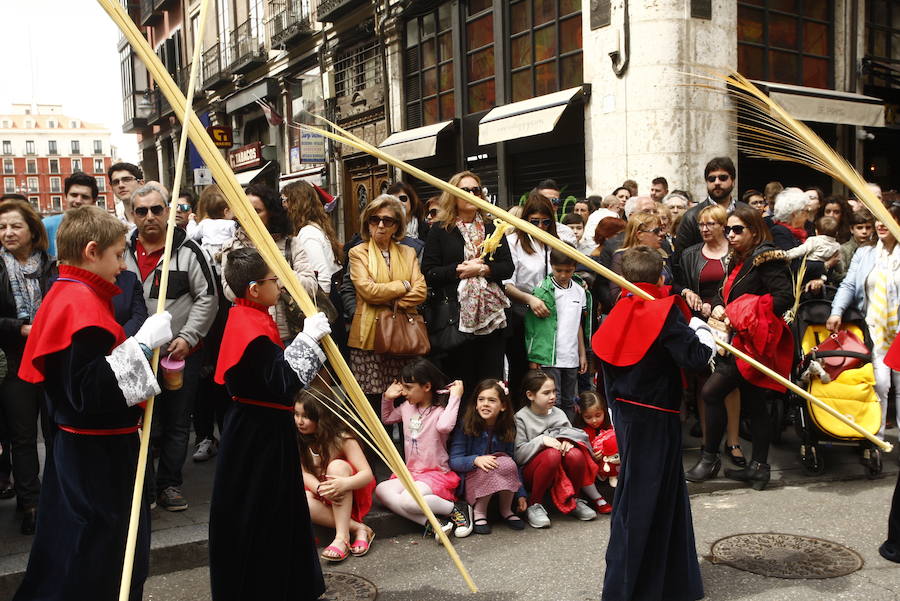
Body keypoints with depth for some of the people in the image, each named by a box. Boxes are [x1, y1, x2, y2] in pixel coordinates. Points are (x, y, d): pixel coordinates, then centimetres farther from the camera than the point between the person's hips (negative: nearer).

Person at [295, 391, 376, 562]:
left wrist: (345, 483, -46)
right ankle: (358, 529, -27)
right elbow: (303, 473, -14)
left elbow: (367, 474, -24)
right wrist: (319, 488, -36)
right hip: (324, 497, 3)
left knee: (337, 465, -34)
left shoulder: (341, 438, -18)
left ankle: (342, 537, -37)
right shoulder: (300, 441, -5)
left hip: (352, 496, -3)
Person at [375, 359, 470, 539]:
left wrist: (455, 397, -28)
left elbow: (445, 426, -36)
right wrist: (387, 398, 14)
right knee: (380, 491, -21)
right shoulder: (406, 407, 11)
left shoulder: (440, 410, -10)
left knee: (409, 500, -34)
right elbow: (387, 418, 31)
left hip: (437, 474, -7)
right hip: (410, 473, 7)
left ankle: (458, 509, -9)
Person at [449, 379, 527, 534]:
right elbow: (453, 460, -14)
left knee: (507, 463, -30)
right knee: (492, 467, -35)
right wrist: (476, 460, -33)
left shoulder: (507, 429, -1)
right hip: (471, 479, -3)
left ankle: (506, 510, -7)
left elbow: (514, 464, 3)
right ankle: (479, 512, -13)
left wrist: (521, 494, -3)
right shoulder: (465, 427, -11)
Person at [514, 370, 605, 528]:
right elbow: (517, 455, -13)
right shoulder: (521, 418, -6)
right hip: (530, 473, -4)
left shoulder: (559, 413, 9)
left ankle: (573, 500, -2)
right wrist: (541, 440, -23)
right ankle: (534, 505, -18)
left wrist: (568, 441, -14)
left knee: (575, 455, -28)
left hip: (559, 473, 4)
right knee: (552, 454, -36)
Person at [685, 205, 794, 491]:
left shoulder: (765, 258, -12)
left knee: (711, 392, -12)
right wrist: (718, 307, -1)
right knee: (753, 402, 12)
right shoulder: (736, 260, 16)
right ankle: (759, 466, 18)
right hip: (739, 341, 10)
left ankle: (709, 458, 0)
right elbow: (724, 293, 22)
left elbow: (785, 296, -21)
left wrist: (745, 312, -20)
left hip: (753, 342, -10)